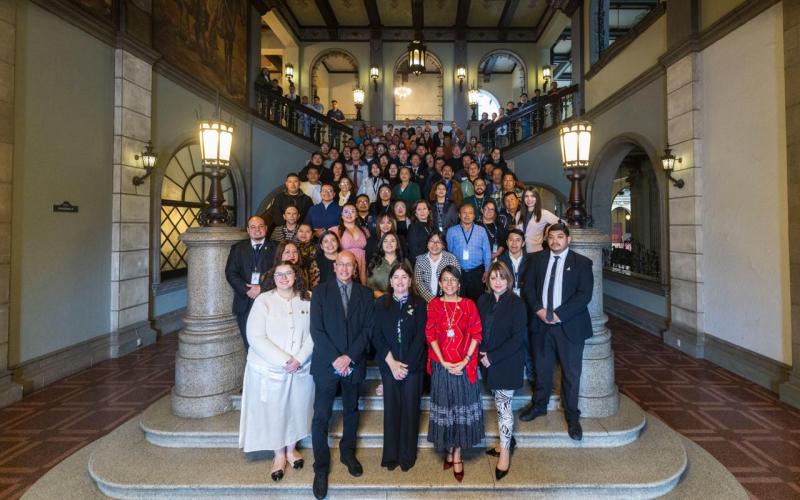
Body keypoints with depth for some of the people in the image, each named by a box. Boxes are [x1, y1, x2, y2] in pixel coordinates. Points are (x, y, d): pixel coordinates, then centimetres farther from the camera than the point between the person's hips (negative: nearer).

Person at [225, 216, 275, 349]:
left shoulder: (274, 248, 6)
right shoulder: (238, 248, 12)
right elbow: (230, 273, 4)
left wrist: (262, 288, -13)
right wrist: (246, 289, -9)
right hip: (245, 301, 2)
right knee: (248, 342, 4)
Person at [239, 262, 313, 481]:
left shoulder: (307, 300, -2)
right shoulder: (263, 301, -10)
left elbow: (313, 333, -3)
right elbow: (255, 337, -14)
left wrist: (299, 359, -16)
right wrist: (284, 361, -18)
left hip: (302, 369, 2)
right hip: (269, 369, -2)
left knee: (296, 409, 16)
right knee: (273, 412, 11)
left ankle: (291, 448, 40)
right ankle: (279, 454, 35)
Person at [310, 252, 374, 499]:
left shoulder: (364, 294, 3)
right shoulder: (321, 291, -3)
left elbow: (367, 329, -2)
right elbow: (316, 330, -8)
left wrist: (349, 357, -12)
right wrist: (334, 359, -15)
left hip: (354, 363, 2)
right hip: (326, 364, -2)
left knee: (351, 412, 18)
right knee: (321, 417, 3)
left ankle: (348, 452, 39)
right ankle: (321, 467, 20)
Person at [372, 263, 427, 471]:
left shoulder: (419, 304, 0)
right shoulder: (381, 303, 3)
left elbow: (421, 336, -5)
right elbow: (377, 335, -2)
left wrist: (406, 364, -12)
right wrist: (392, 362, -11)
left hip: (413, 365, 0)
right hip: (388, 365, 1)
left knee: (410, 408, 6)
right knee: (391, 407, 6)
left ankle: (408, 455, 23)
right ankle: (390, 454, 22)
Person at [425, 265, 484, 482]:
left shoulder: (469, 304, -1)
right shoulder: (433, 305, -1)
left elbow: (476, 334, -4)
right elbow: (431, 335, -3)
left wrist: (464, 361, -12)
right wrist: (444, 362, -11)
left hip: (464, 366, 0)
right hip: (441, 366, 0)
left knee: (461, 407, 8)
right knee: (445, 407, 10)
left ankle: (457, 453, 24)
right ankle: (449, 449, 30)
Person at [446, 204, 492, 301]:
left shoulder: (481, 230, 5)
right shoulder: (451, 231, 4)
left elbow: (487, 252, 6)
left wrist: (487, 270, 2)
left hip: (477, 272, 1)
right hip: (458, 272, 0)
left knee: (476, 301, 5)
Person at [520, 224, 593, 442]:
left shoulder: (582, 263, -4)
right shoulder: (538, 259, 6)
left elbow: (584, 295, -12)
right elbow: (528, 287, 5)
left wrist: (558, 314, -17)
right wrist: (539, 310, -10)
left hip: (569, 325, -3)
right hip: (541, 323, 3)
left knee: (571, 372, 8)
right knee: (541, 368, 16)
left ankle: (572, 416, 26)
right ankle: (539, 405, 35)